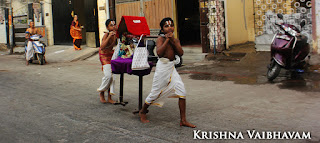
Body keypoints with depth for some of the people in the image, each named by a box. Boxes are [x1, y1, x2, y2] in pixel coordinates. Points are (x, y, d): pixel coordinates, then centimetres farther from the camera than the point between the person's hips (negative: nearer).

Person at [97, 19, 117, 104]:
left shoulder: (116, 34, -6)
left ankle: (109, 97, 8)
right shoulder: (106, 35, -21)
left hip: (112, 54, 6)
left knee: (112, 76, 0)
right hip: (104, 55, -5)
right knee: (108, 75, -17)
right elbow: (102, 47, -34)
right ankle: (101, 93, 7)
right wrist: (109, 36, -39)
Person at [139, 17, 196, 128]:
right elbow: (159, 52, -22)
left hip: (171, 67, 6)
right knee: (156, 92, 3)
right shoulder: (161, 38, -6)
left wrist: (173, 40, -11)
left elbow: (180, 53, -5)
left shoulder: (175, 40, 11)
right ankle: (142, 112, 29)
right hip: (162, 66, -6)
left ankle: (183, 120, 2)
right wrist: (167, 40, -19)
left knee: (181, 91, -4)